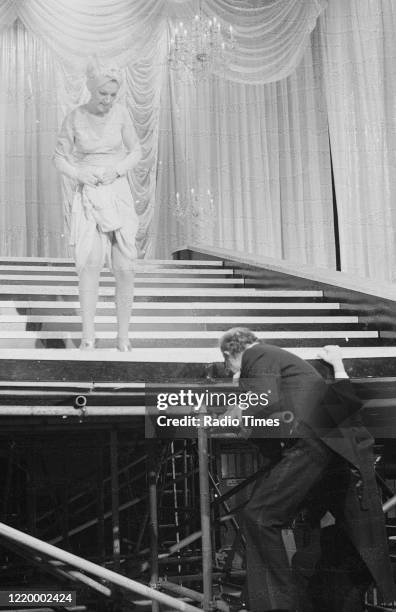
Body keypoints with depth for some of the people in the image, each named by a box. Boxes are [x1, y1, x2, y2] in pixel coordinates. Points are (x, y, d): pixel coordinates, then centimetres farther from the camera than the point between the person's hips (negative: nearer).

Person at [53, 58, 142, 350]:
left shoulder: (120, 112, -1)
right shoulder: (75, 118, -3)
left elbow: (136, 151, 8)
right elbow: (60, 158, 6)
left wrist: (116, 170, -10)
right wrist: (78, 174, -13)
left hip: (118, 195, 1)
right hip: (87, 198, -1)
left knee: (125, 267, -5)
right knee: (90, 263, -13)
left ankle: (123, 337, 5)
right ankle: (88, 337, -11)